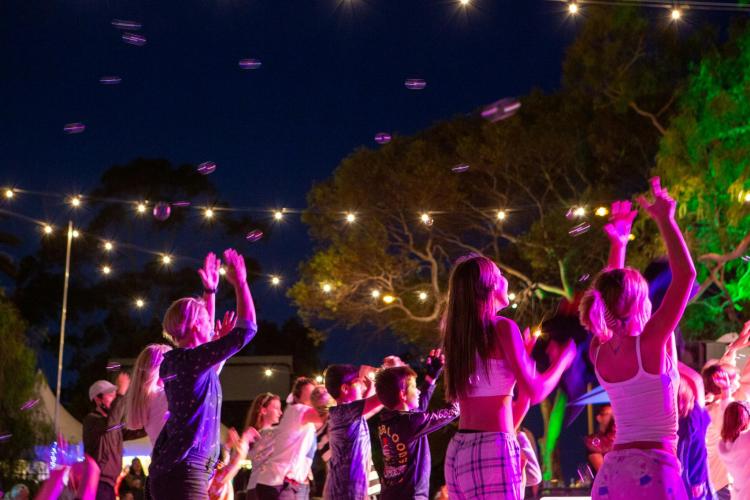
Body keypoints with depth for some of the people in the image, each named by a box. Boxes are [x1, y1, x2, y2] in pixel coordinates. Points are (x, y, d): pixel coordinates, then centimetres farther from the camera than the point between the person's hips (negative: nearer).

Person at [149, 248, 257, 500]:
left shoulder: (176, 361, 14)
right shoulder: (192, 359, -12)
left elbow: (207, 334, 36)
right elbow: (247, 329, -11)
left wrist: (210, 292, 39)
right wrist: (239, 282, -1)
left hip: (168, 468, 10)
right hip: (184, 470, -10)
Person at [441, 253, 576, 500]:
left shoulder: (457, 333, 14)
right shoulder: (502, 327, -6)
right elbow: (535, 392, -7)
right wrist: (562, 359, 10)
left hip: (457, 451, 7)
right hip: (492, 451, -7)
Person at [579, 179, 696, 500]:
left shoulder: (599, 352, 9)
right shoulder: (651, 342, -9)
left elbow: (610, 295, 28)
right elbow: (686, 274, -8)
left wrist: (618, 245, 31)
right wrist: (664, 220, -1)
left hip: (610, 473, 7)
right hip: (651, 469, -7)